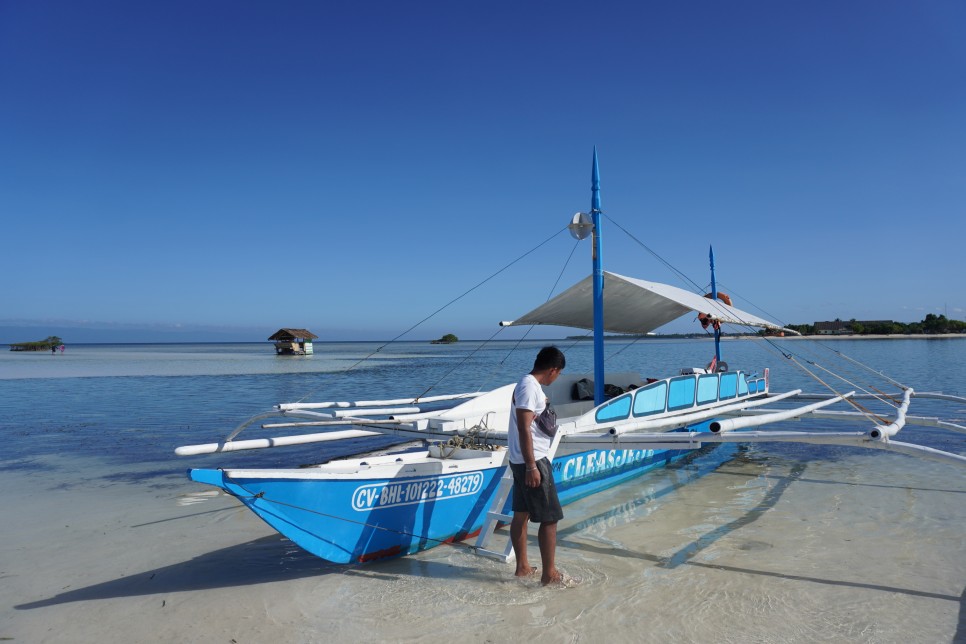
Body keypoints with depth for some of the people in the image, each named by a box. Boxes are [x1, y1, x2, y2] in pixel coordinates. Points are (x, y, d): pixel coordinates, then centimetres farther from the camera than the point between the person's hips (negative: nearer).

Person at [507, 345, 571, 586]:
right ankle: (549, 574, 5)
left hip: (522, 462, 10)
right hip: (532, 461, -10)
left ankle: (522, 566, 25)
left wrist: (542, 403, 27)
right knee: (550, 518, -3)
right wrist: (532, 467, -23)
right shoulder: (529, 388, -19)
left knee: (521, 514, 15)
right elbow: (524, 430, -23)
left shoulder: (530, 385, 12)